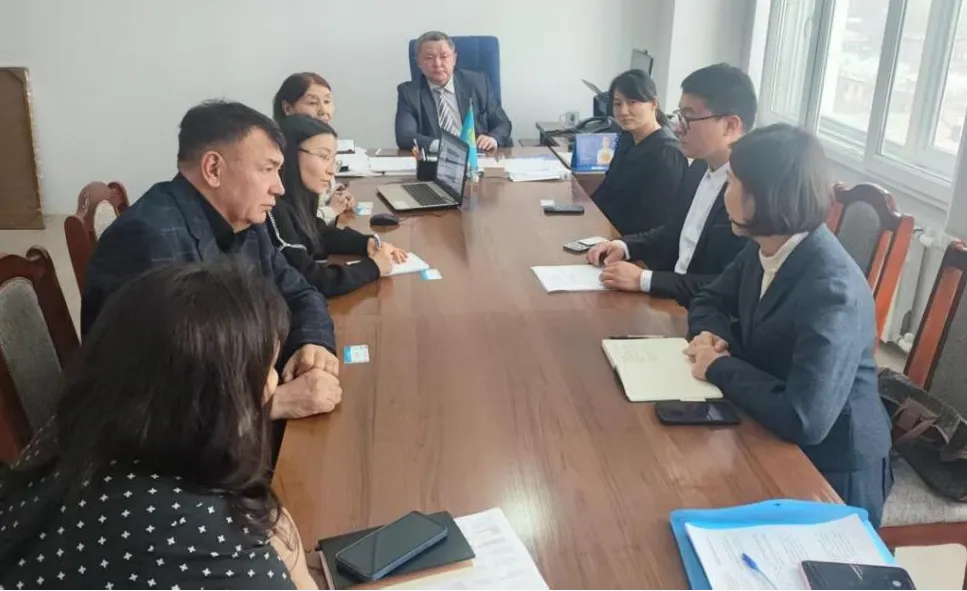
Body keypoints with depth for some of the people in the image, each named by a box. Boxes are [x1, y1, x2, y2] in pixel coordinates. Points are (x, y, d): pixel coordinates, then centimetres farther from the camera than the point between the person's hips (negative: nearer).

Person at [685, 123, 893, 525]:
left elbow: (803, 421, -36)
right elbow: (711, 302, 11)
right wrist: (711, 335, -12)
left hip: (830, 467, -7)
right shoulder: (764, 249, -6)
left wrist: (719, 367, -23)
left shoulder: (831, 289, -30)